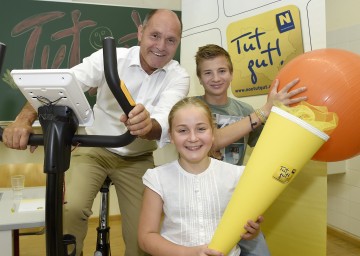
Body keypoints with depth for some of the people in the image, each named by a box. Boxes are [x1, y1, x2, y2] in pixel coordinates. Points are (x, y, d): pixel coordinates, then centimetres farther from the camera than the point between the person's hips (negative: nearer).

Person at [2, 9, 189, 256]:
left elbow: (164, 123, -32)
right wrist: (23, 120, -44)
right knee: (71, 208, -25)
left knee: (142, 236, -1)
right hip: (94, 149, -1)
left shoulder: (179, 77, -14)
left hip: (138, 159, 1)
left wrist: (148, 125, -56)